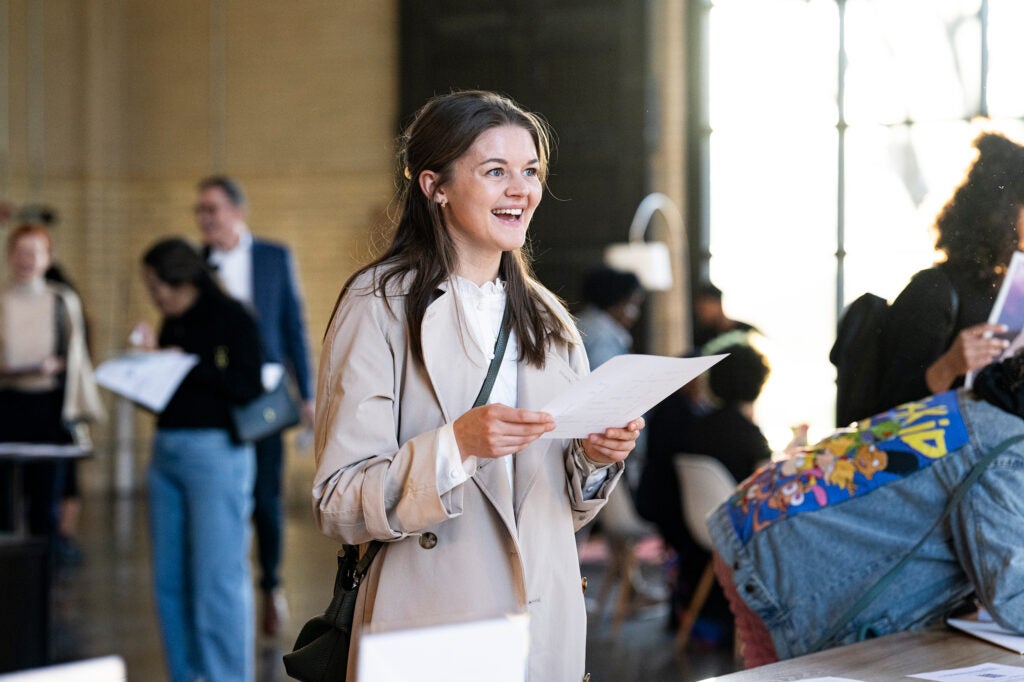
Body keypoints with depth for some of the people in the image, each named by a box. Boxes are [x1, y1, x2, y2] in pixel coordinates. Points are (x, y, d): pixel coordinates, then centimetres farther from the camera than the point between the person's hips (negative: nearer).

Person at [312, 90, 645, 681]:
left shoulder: (547, 317, 11)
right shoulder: (380, 305, -8)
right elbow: (338, 505, -14)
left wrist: (595, 457, -4)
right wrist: (456, 445, -26)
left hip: (548, 626, 6)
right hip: (432, 627, -5)